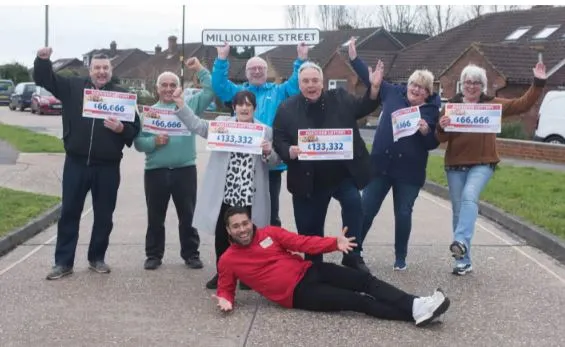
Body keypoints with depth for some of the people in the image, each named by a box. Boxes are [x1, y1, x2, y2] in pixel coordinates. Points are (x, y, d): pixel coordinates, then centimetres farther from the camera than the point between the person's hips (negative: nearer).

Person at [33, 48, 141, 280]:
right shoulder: (73, 87, 5)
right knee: (69, 212, 5)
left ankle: (97, 258, 25)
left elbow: (135, 128, 1)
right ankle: (63, 262, 13)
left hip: (107, 167, 0)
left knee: (103, 215, 9)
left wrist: (121, 129, -20)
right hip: (76, 163, 1)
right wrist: (43, 60, -12)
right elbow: (43, 79, 7)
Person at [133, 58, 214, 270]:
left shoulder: (190, 106, 8)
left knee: (187, 215, 7)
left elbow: (211, 92, 0)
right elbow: (138, 142, 2)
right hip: (156, 171, 1)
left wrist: (200, 70, -3)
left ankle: (191, 254, 17)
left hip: (185, 169, 0)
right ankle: (154, 255, 19)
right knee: (155, 217, 9)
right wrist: (154, 141, -16)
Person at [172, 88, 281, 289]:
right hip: (223, 194, 1)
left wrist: (268, 152, -15)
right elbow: (197, 125, -1)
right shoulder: (221, 123, 8)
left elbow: (275, 162, 6)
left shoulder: (265, 131, 5)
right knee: (222, 236, 9)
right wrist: (180, 105, -11)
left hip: (249, 196, -1)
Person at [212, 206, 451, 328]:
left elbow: (302, 242, 3)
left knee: (366, 280, -13)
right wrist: (225, 300, -18)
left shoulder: (269, 233, 6)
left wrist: (335, 243, -11)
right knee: (358, 301, -17)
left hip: (309, 271, 5)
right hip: (297, 294, -5)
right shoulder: (228, 260, 0)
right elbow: (225, 288, 8)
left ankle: (416, 305, -18)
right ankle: (415, 312, -23)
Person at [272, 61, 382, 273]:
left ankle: (352, 256, -5)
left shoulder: (340, 98, 4)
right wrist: (289, 151, -22)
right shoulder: (287, 109, -1)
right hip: (309, 180, 0)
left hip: (343, 174, 0)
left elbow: (363, 108, 13)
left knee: (353, 203, -22)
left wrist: (374, 88, -4)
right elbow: (279, 142, -1)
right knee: (309, 227, 9)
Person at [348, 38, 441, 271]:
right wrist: (353, 57, 7)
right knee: (366, 209, 6)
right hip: (381, 165, 2)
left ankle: (400, 258, 23)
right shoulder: (393, 93, 2)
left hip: (410, 171, -1)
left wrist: (426, 131, -21)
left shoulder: (433, 110, -3)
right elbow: (370, 78, 10)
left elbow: (434, 144, -1)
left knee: (403, 214, 7)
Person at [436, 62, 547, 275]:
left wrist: (538, 83, -4)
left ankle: (461, 242, -39)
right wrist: (442, 127, -21)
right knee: (458, 210, 5)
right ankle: (463, 261, 13)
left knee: (469, 197, -29)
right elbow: (441, 138, 1)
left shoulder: (493, 104, 7)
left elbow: (522, 105, 6)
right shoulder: (452, 105, 5)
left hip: (482, 164, -2)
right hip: (455, 165, 2)